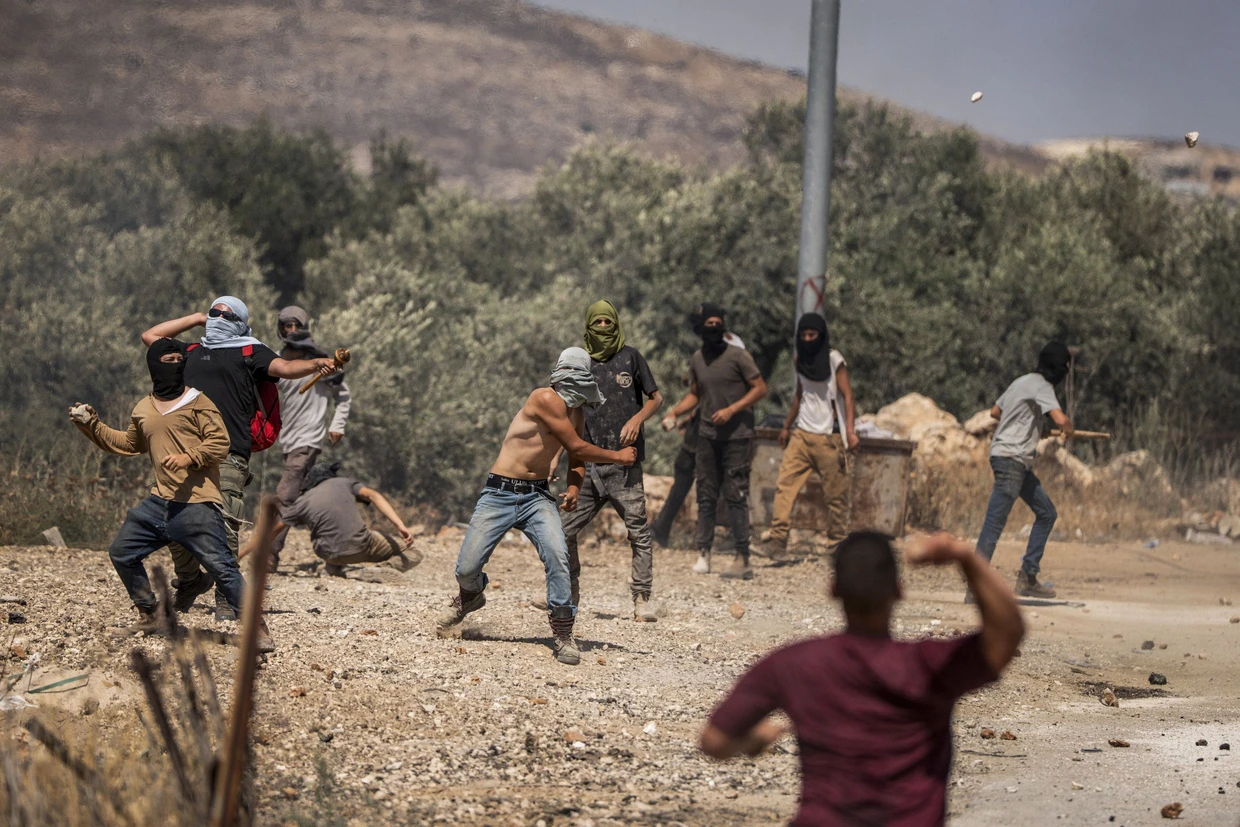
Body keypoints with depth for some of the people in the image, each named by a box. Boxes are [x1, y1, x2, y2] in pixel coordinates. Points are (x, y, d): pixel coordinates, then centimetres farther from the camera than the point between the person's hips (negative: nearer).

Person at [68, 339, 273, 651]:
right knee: (121, 552, 12)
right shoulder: (143, 410, 15)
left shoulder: (197, 402, -4)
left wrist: (189, 458, -24)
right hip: (160, 502, 7)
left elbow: (220, 442, -9)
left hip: (197, 505, -7)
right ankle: (149, 614, 28)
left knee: (221, 566, -12)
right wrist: (92, 425, 25)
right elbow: (128, 444, 32)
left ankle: (257, 629, -7)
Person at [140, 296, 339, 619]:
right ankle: (190, 580, 25)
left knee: (223, 526, -14)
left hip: (228, 455, -5)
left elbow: (284, 368, -2)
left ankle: (226, 597, -5)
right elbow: (150, 336, 37)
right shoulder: (191, 353, 27)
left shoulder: (249, 352, 13)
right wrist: (196, 319, 32)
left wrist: (315, 365, -22)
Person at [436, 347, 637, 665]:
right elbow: (576, 447, -12)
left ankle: (562, 633, -14)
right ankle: (470, 597, 31)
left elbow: (576, 460, 22)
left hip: (538, 496, 5)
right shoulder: (546, 399, -15)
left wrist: (573, 488, 1)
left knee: (557, 554, -23)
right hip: (500, 493, -5)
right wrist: (618, 457, -1)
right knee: (467, 569, -7)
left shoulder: (575, 415, 10)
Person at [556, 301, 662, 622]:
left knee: (638, 531, -6)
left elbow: (656, 398, 9)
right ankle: (568, 595, 16)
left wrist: (637, 419, -11)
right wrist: (555, 456, 5)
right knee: (565, 530, 2)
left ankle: (642, 599, -2)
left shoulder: (630, 357, 5)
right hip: (587, 465, 3)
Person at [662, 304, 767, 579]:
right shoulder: (697, 360, 9)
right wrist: (675, 412, 1)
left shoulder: (737, 356, -7)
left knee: (736, 496, -7)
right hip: (708, 436, 6)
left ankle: (743, 559, -6)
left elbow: (760, 388, -7)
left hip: (736, 436, -5)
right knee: (706, 495, 6)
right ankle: (704, 554, 11)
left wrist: (731, 410, -17)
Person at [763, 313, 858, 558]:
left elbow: (847, 396, -9)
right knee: (785, 484, -11)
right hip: (802, 434, 5)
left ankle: (837, 543, 8)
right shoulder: (800, 359, 12)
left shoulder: (834, 359, -5)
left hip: (828, 437, -4)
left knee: (835, 492, -1)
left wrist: (850, 430, -20)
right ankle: (778, 538, -17)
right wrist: (787, 426, 27)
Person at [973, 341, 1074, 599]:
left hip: (1020, 463, 11)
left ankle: (1028, 578, 13)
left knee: (1046, 513, 14)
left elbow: (995, 411, 29)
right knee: (994, 524, -12)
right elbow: (1061, 419, -26)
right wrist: (1069, 429, -3)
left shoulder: (1022, 382, 16)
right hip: (1010, 459, -11)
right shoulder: (1040, 385, -12)